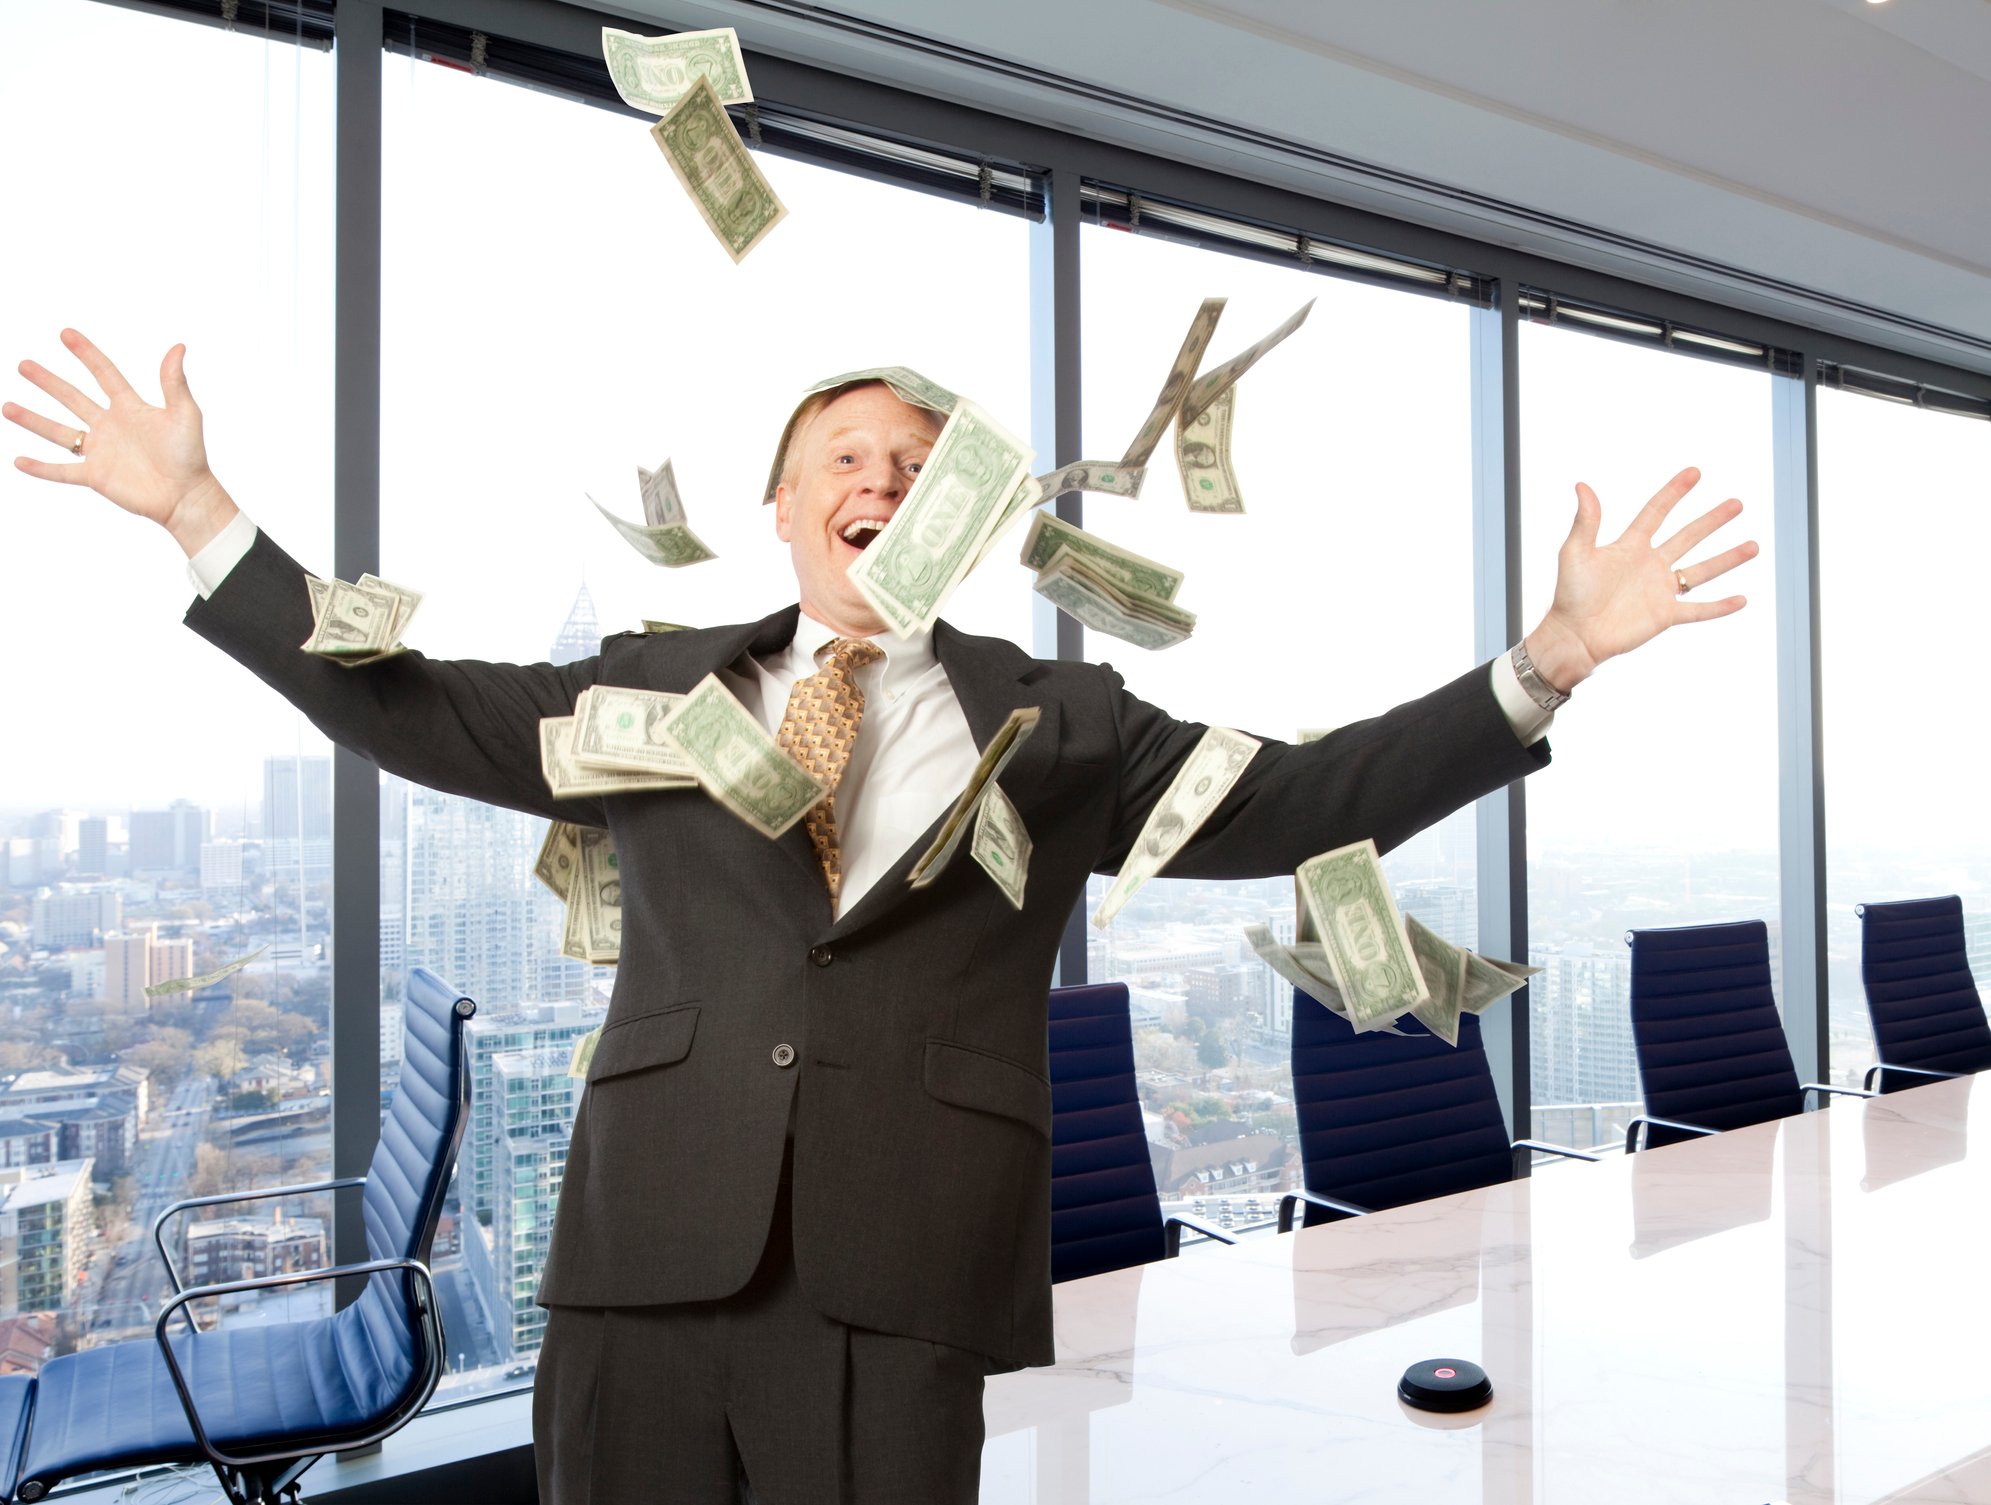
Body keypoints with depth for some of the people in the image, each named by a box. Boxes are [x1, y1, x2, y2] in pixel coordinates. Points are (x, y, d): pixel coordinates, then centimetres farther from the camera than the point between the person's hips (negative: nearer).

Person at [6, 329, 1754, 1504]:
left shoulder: (1061, 725, 4)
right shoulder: (657, 686, 10)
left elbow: (1300, 799, 0)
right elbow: (416, 710, 10)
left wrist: (1550, 658, -8)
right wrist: (198, 510, 5)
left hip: (901, 1272, -1)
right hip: (646, 1252, 2)